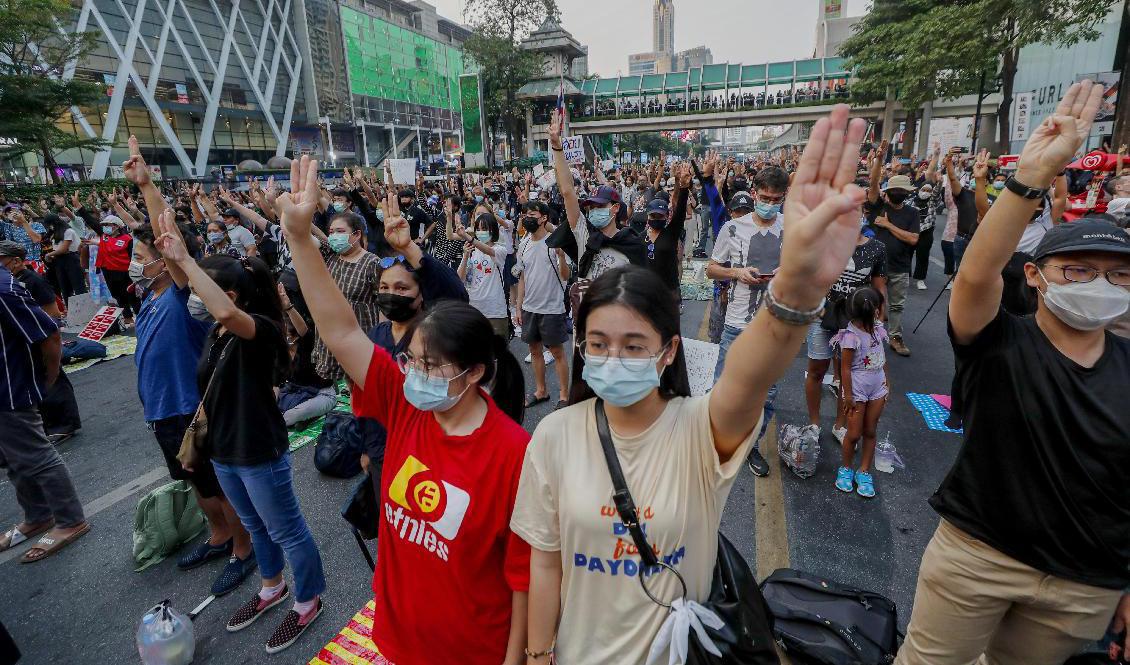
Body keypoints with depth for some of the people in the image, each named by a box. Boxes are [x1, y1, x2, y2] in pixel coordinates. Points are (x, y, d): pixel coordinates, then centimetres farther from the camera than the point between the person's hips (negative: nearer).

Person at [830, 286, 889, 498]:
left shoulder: (877, 328, 0)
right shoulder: (851, 336, -21)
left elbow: (882, 356, 13)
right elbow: (845, 368, -17)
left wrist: (887, 381, 15)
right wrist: (848, 396, -14)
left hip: (877, 387, 6)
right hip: (857, 389, -6)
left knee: (870, 432, 13)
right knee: (854, 434, 3)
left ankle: (864, 472, 25)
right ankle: (845, 469, 25)